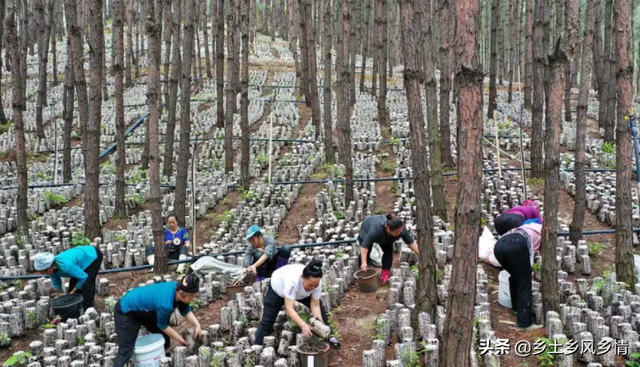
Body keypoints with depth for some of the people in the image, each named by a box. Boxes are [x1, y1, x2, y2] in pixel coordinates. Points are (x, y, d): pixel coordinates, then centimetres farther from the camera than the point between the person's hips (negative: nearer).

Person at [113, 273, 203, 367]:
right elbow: (163, 326, -19)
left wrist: (197, 325, -14)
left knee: (164, 337, 10)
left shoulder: (179, 289, -19)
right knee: (125, 352, -9)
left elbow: (185, 310, 0)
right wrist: (180, 339, -7)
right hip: (126, 312, -9)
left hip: (143, 310, 9)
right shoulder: (165, 303, -39)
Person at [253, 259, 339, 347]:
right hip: (278, 287, -4)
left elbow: (315, 305, -25)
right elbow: (289, 308, -49)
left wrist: (320, 322, -41)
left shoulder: (316, 282, -33)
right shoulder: (292, 280, -48)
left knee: (320, 309, -3)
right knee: (267, 320, -8)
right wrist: (303, 325, -60)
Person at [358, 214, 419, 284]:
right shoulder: (376, 229, -45)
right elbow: (365, 245, -42)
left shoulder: (401, 229, -32)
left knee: (388, 250, -13)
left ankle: (385, 272, -5)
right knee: (366, 252, -14)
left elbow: (411, 242, -23)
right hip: (367, 231, -4)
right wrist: (364, 263, -46)